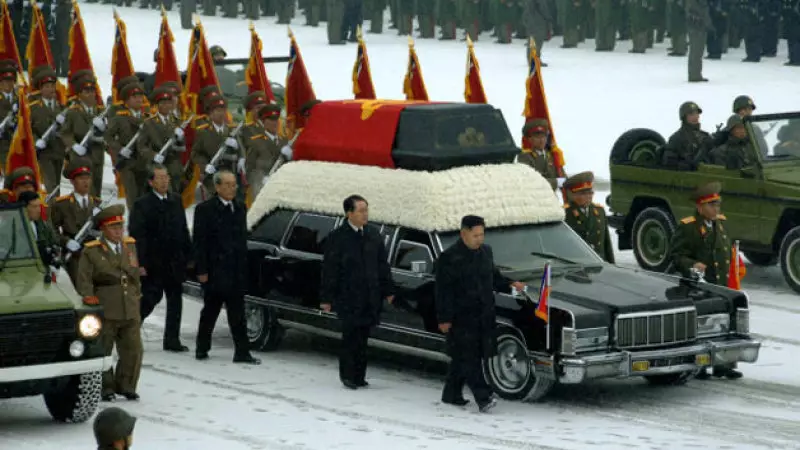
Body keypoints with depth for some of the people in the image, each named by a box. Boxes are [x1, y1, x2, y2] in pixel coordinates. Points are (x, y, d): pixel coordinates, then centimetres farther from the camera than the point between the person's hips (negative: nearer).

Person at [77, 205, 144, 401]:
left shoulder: (130, 245, 14)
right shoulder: (91, 251, -2)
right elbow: (84, 278, -6)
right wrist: (89, 296, -19)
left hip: (130, 311, 4)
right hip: (105, 312, -4)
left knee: (133, 350, 3)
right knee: (103, 351, 3)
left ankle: (125, 385, 18)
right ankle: (106, 388, 14)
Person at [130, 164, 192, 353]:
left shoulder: (176, 200, 11)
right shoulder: (142, 204, -8)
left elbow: (183, 230, 16)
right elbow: (137, 236, -11)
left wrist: (188, 254, 9)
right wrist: (139, 264, -17)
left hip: (174, 262, 6)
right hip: (153, 264, -6)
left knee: (175, 301, 6)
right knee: (151, 298, -5)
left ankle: (172, 339, 12)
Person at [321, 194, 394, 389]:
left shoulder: (373, 237, 12)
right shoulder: (337, 238, -5)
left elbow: (383, 266, 19)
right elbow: (329, 270, -5)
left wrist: (388, 290, 15)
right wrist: (326, 298, -7)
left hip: (369, 298, 5)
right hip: (348, 298, -5)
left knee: (362, 338, 7)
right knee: (351, 337, -5)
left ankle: (359, 377, 13)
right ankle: (348, 375, 6)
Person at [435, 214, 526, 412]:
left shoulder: (486, 251, 11)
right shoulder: (450, 257, -10)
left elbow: (494, 277, 24)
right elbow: (443, 290, -10)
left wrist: (509, 284, 4)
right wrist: (444, 319, -13)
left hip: (483, 315, 7)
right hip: (461, 318, -7)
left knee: (462, 358, 13)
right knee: (469, 358, -9)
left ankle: (451, 394, 24)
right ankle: (483, 398, -16)